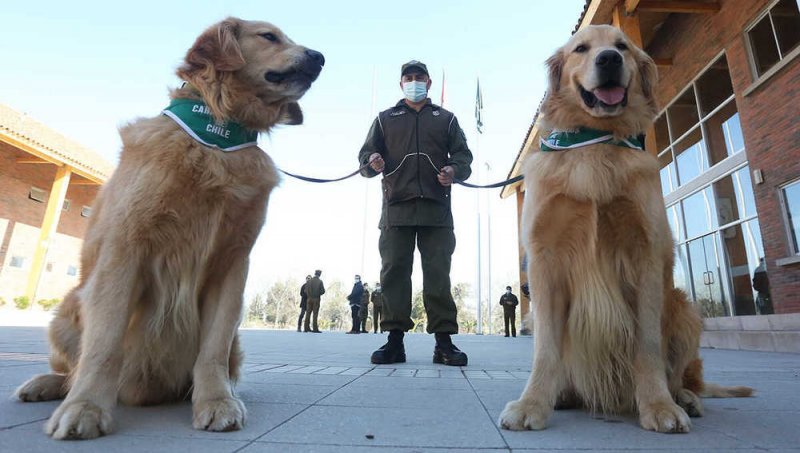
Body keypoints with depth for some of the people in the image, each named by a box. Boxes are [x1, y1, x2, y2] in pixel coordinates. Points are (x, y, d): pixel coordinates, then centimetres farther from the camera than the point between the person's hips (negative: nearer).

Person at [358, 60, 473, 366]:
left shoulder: (446, 119, 23)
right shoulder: (385, 119, 22)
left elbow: (463, 154, 16)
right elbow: (365, 153, 16)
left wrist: (454, 171, -7)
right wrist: (372, 162, -8)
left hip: (436, 209, 0)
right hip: (396, 207, 1)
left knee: (438, 274, -4)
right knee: (394, 271, -3)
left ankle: (444, 341, 1)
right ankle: (395, 338, 3)